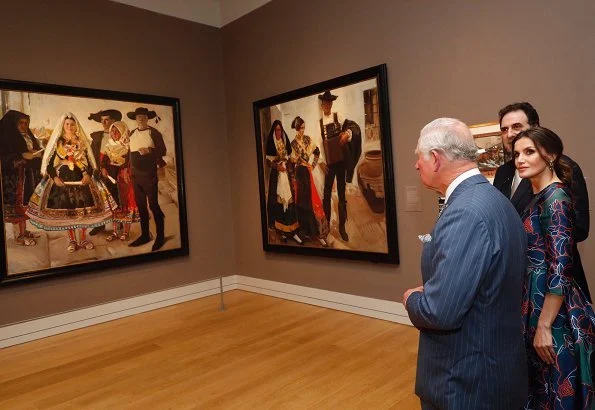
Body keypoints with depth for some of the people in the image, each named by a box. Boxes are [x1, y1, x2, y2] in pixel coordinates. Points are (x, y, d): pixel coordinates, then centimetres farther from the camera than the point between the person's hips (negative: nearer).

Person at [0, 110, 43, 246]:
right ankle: (18, 236, 4)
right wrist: (22, 156, -22)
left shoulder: (28, 136, 12)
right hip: (14, 177, -7)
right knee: (17, 205, -2)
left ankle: (24, 231, 20)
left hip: (29, 175, 7)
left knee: (25, 204, 11)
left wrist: (38, 153, 1)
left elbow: (36, 149, 21)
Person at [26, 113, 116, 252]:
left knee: (84, 207, -3)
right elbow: (49, 163, 3)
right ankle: (72, 240, 12)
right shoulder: (57, 142, 5)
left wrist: (88, 174, -10)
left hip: (81, 178, 1)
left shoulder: (82, 142, 9)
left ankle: (83, 238, 10)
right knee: (67, 209, 1)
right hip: (63, 179, -1)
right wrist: (54, 177, -12)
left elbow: (89, 162, 8)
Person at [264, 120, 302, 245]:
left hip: (286, 175, 3)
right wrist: (276, 166, -17)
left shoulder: (286, 142, 11)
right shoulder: (270, 144, 0)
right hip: (276, 176, -3)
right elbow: (267, 162, -1)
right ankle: (282, 231, 4)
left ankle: (292, 231, 2)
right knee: (278, 202, -3)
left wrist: (288, 165, -3)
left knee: (289, 201, -1)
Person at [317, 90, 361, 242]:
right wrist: (320, 161, -8)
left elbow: (353, 126, -6)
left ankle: (342, 226, 17)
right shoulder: (319, 122, 5)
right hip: (328, 162, 0)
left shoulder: (338, 116, 5)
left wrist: (347, 133, -27)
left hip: (341, 160, 0)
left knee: (341, 193, 6)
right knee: (327, 194, 5)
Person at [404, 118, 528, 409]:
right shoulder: (492, 199, 3)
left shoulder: (465, 213, -28)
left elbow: (440, 312, -30)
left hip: (466, 379, -9)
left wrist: (411, 299, -11)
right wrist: (428, 293, 4)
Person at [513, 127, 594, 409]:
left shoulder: (555, 197, -18)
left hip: (551, 310, -9)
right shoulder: (539, 196, 9)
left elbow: (561, 268, -23)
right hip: (536, 300, 9)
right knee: (539, 386, 23)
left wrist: (544, 326, -21)